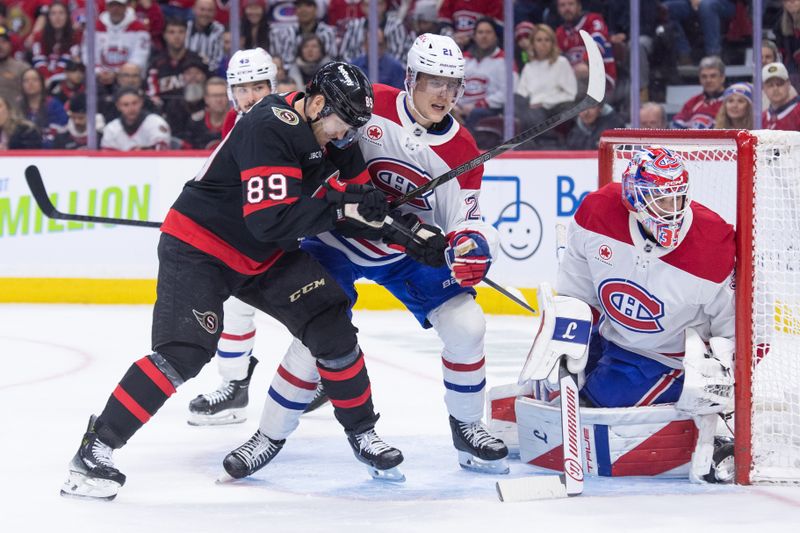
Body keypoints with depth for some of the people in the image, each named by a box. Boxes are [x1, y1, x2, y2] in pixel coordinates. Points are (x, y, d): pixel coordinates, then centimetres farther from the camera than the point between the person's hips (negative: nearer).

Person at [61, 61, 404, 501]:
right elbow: (271, 221, -32)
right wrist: (342, 207, -32)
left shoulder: (326, 130, -1)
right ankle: (95, 450, -17)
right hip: (197, 246, -8)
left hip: (263, 255, 8)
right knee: (184, 351, -22)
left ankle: (361, 430, 15)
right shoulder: (269, 130, -27)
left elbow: (354, 181, 13)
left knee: (329, 322, -1)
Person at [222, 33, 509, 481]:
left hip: (412, 249, 3)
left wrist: (471, 247, -32)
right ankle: (271, 436, 5)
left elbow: (465, 224, -8)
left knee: (466, 326, -9)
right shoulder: (368, 106, -20)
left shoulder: (461, 151, -12)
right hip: (340, 239, -3)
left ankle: (468, 428, 13)